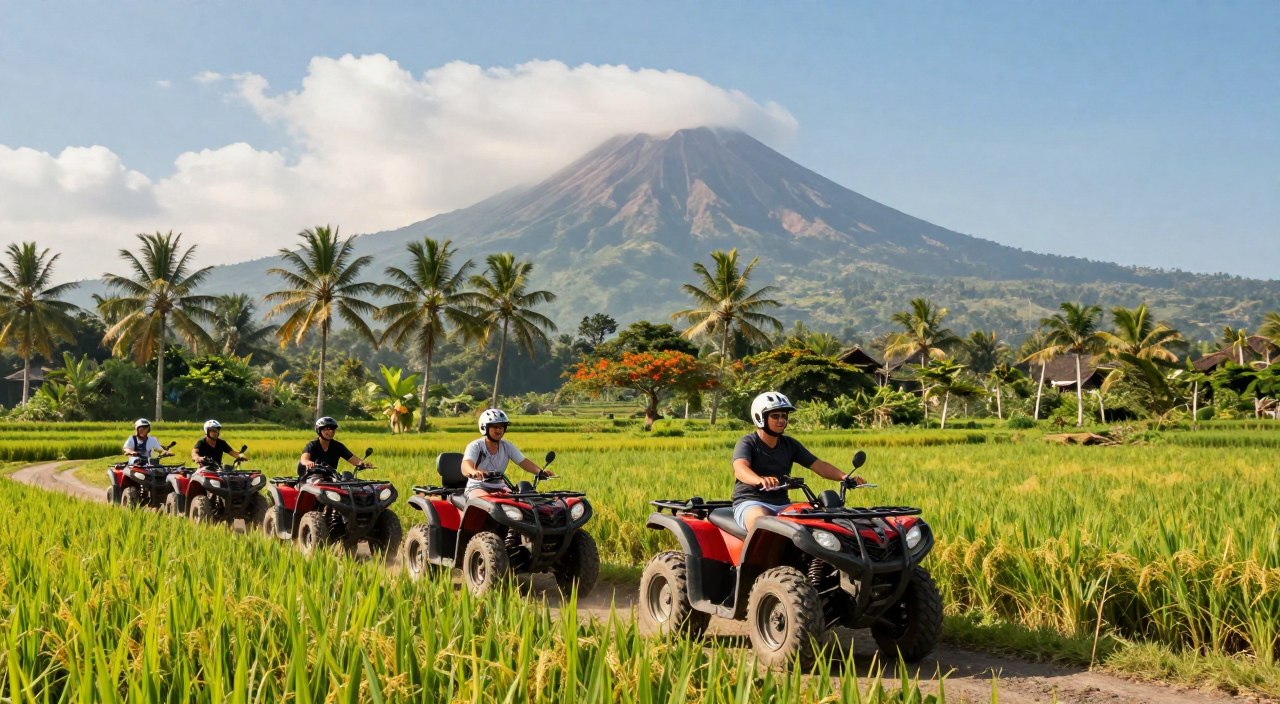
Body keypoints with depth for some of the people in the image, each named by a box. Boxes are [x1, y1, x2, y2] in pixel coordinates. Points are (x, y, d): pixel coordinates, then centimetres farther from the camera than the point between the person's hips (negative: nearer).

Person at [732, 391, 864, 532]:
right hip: (751, 503, -6)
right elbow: (740, 468, -24)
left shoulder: (790, 444, 14)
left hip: (782, 504, 6)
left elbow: (818, 465, 10)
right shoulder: (748, 442, -4)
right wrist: (760, 480, -47)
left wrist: (845, 477, -10)